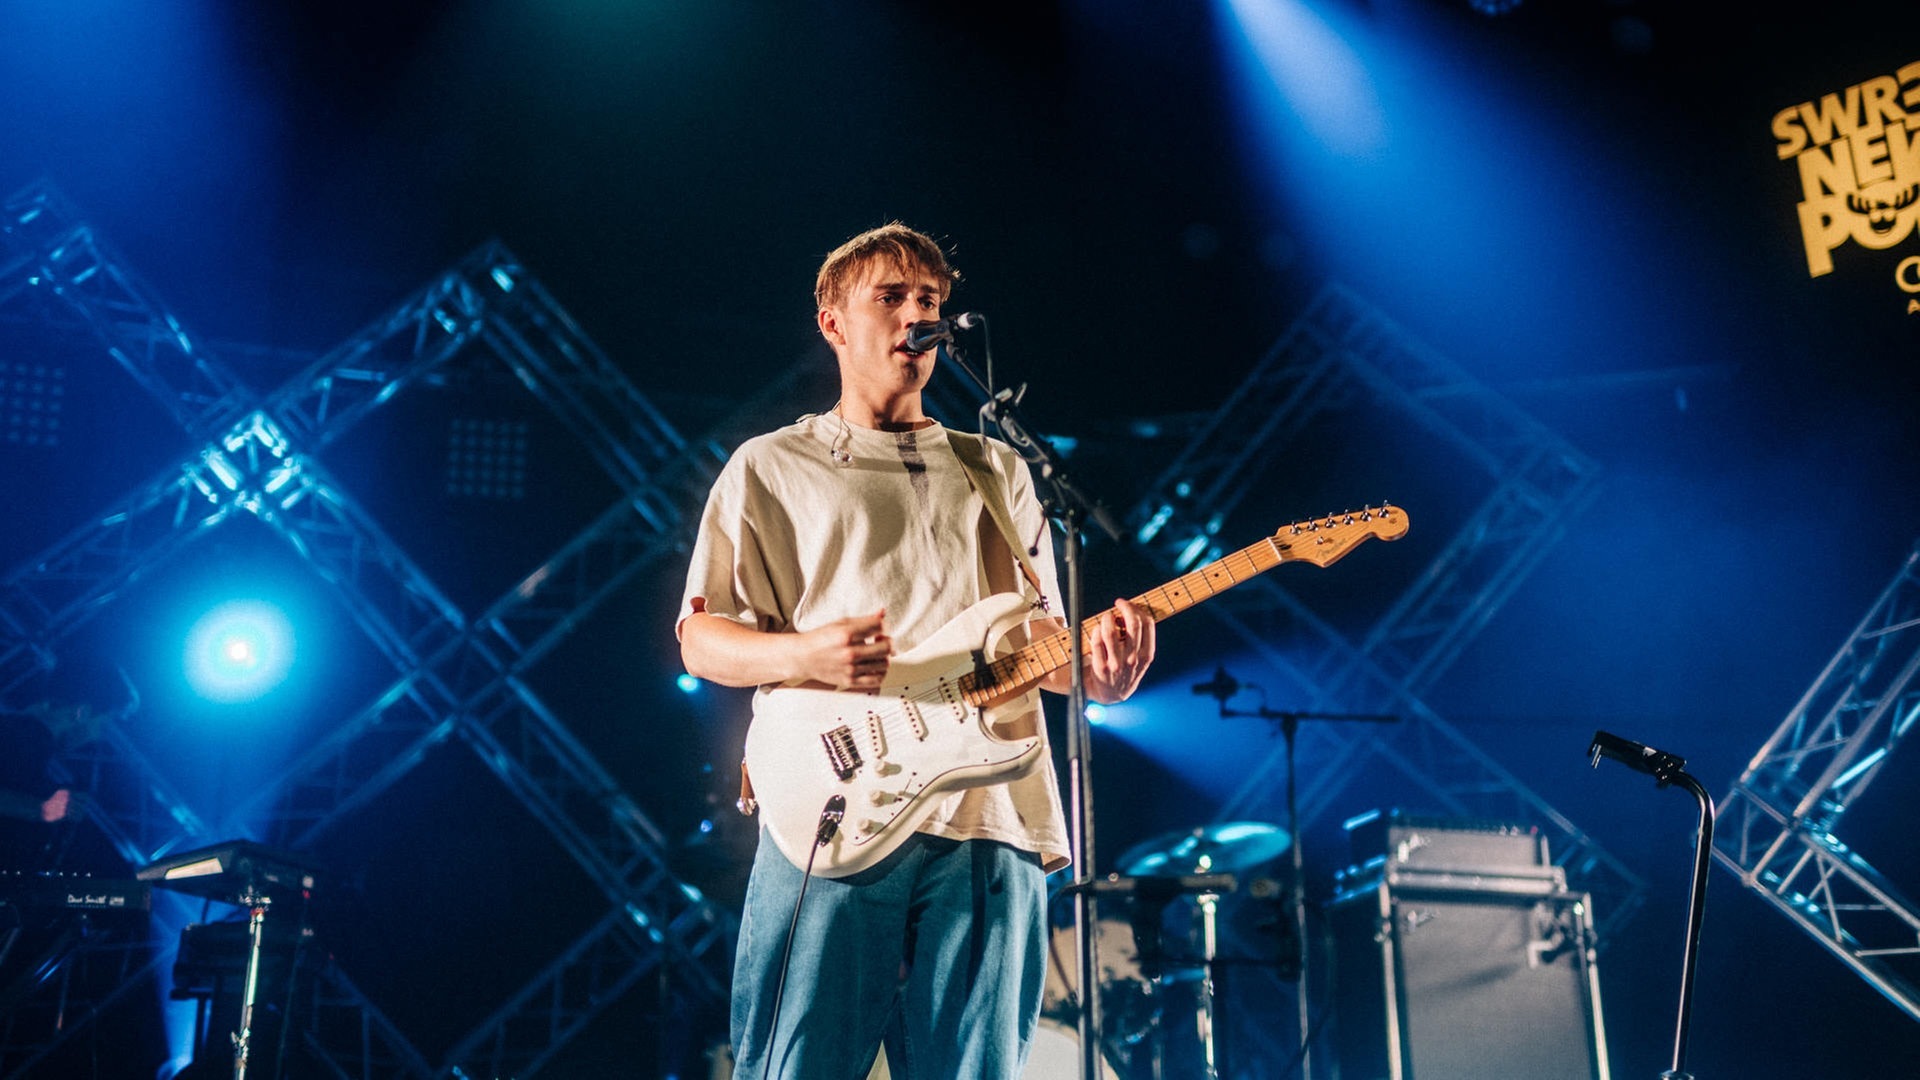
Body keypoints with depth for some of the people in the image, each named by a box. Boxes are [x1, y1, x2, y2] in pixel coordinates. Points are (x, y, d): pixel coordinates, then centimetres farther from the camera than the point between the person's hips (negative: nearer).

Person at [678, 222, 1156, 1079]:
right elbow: (700, 640, 7)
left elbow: (1039, 636, 20)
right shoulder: (769, 468, 14)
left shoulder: (996, 472, 23)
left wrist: (1097, 670, -4)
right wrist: (804, 654, -14)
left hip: (986, 820, 3)